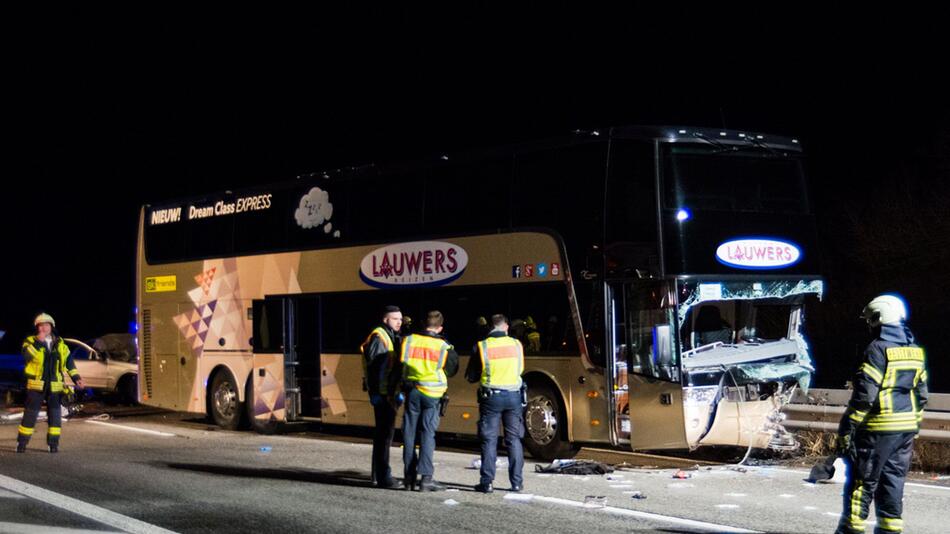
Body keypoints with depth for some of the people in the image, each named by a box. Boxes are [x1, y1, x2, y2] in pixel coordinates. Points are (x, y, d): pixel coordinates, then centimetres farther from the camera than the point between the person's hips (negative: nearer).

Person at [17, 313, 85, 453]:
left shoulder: (60, 344, 11)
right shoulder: (31, 341, 0)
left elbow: (69, 361, 16)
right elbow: (28, 355, -20)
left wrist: (76, 378, 10)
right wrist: (38, 341, -27)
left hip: (54, 386, 3)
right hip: (37, 384, -3)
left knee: (55, 415, 4)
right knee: (30, 415, -2)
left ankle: (53, 443, 13)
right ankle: (22, 442, 6)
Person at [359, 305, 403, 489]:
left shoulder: (393, 338, 18)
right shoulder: (378, 337, -12)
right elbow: (372, 366, -19)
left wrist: (398, 391, 21)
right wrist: (374, 392, -23)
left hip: (389, 392, 10)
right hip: (382, 393, -10)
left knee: (384, 431, 17)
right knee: (385, 432, -10)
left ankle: (377, 473, 28)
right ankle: (382, 476, -9)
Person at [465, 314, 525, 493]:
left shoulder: (481, 346, -7)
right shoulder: (516, 345, -1)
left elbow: (471, 376, 0)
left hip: (491, 397, -2)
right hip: (514, 396, 2)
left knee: (489, 440, 4)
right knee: (514, 439, 10)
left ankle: (487, 482, 2)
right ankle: (517, 482, 11)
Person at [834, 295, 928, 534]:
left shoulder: (878, 349, -13)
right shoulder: (915, 352, 11)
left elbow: (864, 395, -17)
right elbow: (921, 395, 16)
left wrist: (846, 429, -14)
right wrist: (914, 427, 23)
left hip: (878, 428, -7)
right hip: (907, 429, 7)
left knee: (862, 479, 0)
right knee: (893, 479, 12)